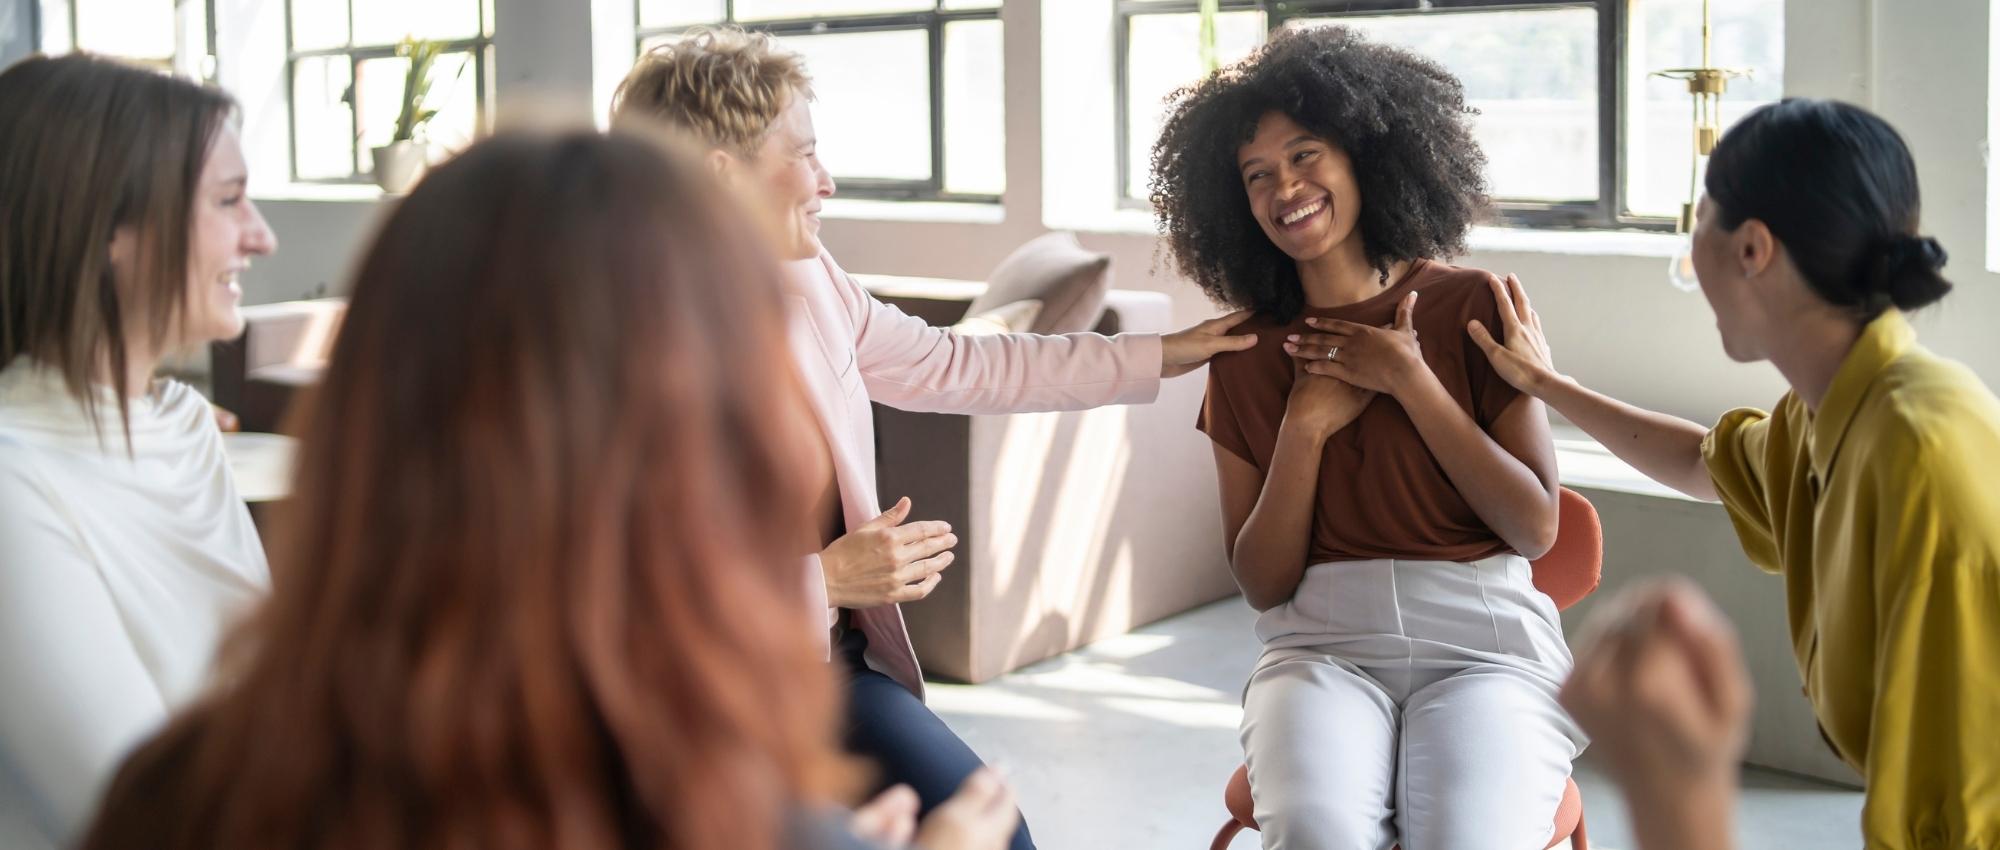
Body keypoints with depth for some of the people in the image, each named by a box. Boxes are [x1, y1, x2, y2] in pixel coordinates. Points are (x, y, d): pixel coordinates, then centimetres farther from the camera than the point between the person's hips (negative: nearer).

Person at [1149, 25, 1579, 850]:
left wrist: (1410, 381, -7)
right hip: (1323, 644, 1)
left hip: (1483, 636, -1)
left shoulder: (1473, 307, 4)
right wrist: (1307, 426, -7)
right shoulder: (1247, 358, 9)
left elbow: (1535, 527, -1)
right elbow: (1262, 585, 5)